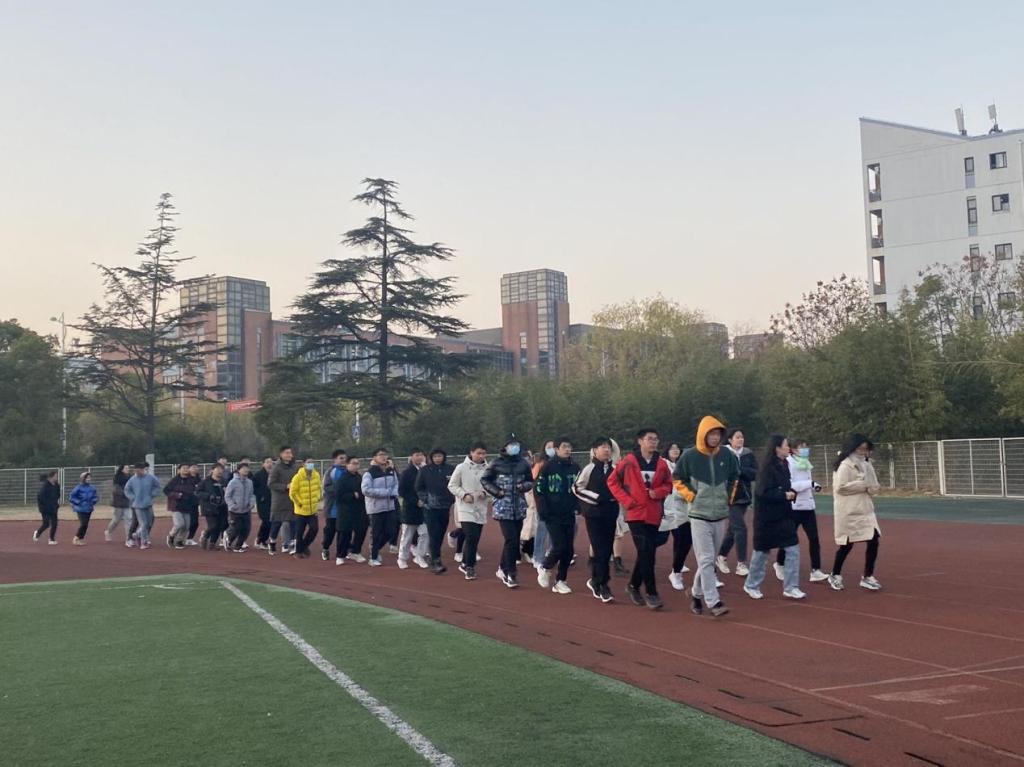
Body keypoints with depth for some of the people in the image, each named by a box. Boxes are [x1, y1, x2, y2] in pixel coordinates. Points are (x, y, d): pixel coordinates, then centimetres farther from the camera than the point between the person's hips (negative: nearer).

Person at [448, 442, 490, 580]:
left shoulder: (487, 469, -2)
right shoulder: (462, 468, -6)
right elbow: (452, 485, 0)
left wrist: (485, 492, -11)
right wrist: (464, 495, -13)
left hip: (481, 508, 3)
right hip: (465, 508, -3)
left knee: (475, 539, 9)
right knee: (471, 537, -13)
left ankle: (465, 564, 26)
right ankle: (469, 566, 0)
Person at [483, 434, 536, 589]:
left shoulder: (523, 463, 5)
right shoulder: (497, 463, -3)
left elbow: (530, 481, 16)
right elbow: (484, 480, 6)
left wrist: (524, 486, -6)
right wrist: (497, 492, -7)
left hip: (519, 507, 4)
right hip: (503, 507, -4)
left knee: (514, 540, 10)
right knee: (511, 540, -13)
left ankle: (502, 569, 29)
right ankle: (511, 575, -6)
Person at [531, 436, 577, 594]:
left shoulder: (575, 467, 7)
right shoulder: (548, 467, -6)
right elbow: (538, 489, -7)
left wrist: (577, 505, 3)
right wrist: (543, 511, -12)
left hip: (569, 515, 4)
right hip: (552, 516, -4)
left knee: (568, 550, 3)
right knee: (559, 547, -11)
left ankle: (561, 581, 16)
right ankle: (545, 567, 16)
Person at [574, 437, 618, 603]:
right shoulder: (589, 469, -8)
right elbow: (576, 488, -6)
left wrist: (615, 496, -2)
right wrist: (597, 498, -13)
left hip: (611, 514, 5)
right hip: (593, 514, -5)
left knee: (607, 550, 8)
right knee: (600, 550, -8)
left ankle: (595, 580, 26)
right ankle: (602, 585, -2)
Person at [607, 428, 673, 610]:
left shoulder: (661, 464, 3)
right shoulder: (629, 462, -6)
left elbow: (668, 484, 14)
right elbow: (612, 481, 1)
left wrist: (658, 492, -7)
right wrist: (626, 500, -7)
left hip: (653, 515, 4)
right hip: (636, 514, -4)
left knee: (646, 553, 11)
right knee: (646, 553, -11)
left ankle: (634, 586, 31)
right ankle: (651, 593, -5)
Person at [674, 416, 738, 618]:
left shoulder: (727, 455, 1)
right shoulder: (690, 456, -9)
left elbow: (734, 478, 17)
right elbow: (678, 479, 4)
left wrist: (728, 496, 7)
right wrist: (691, 496, -5)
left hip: (721, 516, 4)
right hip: (699, 515, -4)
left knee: (709, 560, 12)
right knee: (706, 560, -9)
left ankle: (697, 592, 29)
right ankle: (713, 602, -10)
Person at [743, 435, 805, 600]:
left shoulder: (783, 465, 7)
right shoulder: (767, 468, -18)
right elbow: (762, 492, -24)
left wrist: (791, 493, -1)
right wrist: (785, 495, -20)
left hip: (784, 515, 7)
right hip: (767, 517, -7)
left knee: (793, 550, 1)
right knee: (762, 552, 6)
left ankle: (790, 587, 8)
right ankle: (751, 585, 24)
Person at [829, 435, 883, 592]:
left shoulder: (866, 464, 11)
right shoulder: (845, 465, -14)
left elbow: (870, 485, 16)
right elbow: (841, 487, -21)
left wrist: (874, 488, -8)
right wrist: (864, 486, -19)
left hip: (865, 510, 7)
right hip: (849, 512, -7)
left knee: (873, 540, -4)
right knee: (847, 544, 3)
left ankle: (868, 577, 6)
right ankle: (835, 575, 22)